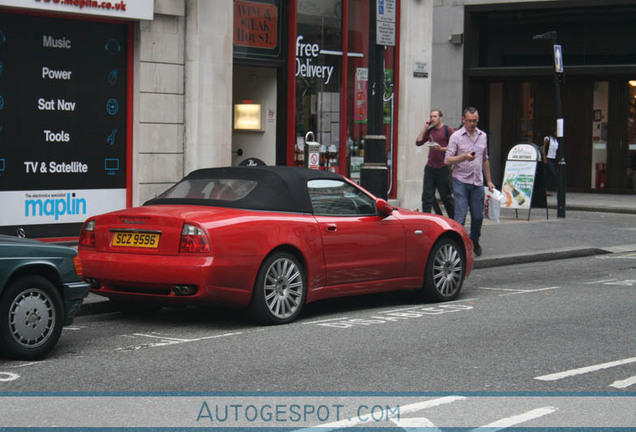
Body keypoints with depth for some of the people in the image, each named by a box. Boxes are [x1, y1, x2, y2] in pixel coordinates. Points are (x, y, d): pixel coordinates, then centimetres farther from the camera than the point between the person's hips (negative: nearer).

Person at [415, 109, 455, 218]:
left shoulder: (448, 130, -3)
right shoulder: (429, 131, 14)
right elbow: (418, 142, 6)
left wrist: (441, 149, -19)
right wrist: (425, 128, 4)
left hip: (443, 169, -5)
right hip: (430, 168, 5)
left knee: (446, 196, 5)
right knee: (427, 197, -1)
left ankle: (453, 218, 19)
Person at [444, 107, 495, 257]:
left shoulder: (483, 136, 12)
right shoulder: (456, 136, -3)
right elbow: (448, 160, -9)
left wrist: (489, 180, 20)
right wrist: (464, 157, -25)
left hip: (477, 183, 4)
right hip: (461, 182, -4)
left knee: (478, 216, 9)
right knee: (460, 217, -9)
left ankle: (474, 242, 31)